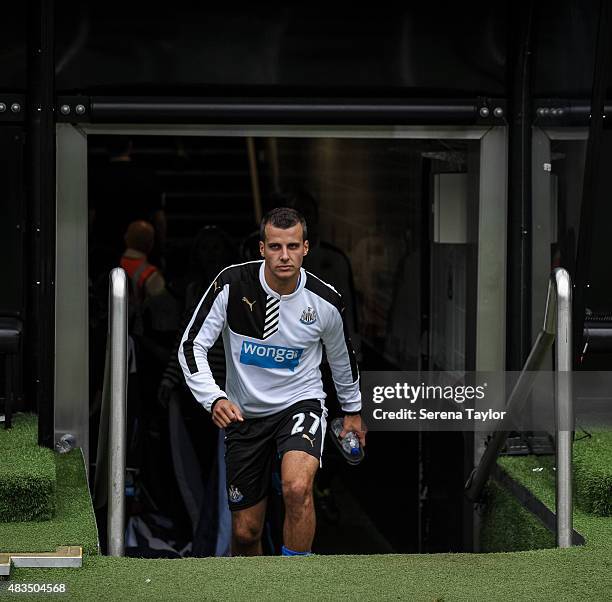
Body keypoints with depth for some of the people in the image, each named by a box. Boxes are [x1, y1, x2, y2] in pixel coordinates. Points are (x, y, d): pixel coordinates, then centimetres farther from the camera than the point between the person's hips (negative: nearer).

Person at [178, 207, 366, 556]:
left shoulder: (325, 301, -12)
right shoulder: (232, 285, -16)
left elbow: (342, 355, 9)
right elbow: (192, 346, -13)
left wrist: (353, 410, 21)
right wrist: (214, 399, -28)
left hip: (301, 403, -1)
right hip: (244, 413, 1)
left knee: (298, 488, -31)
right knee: (245, 531, 4)